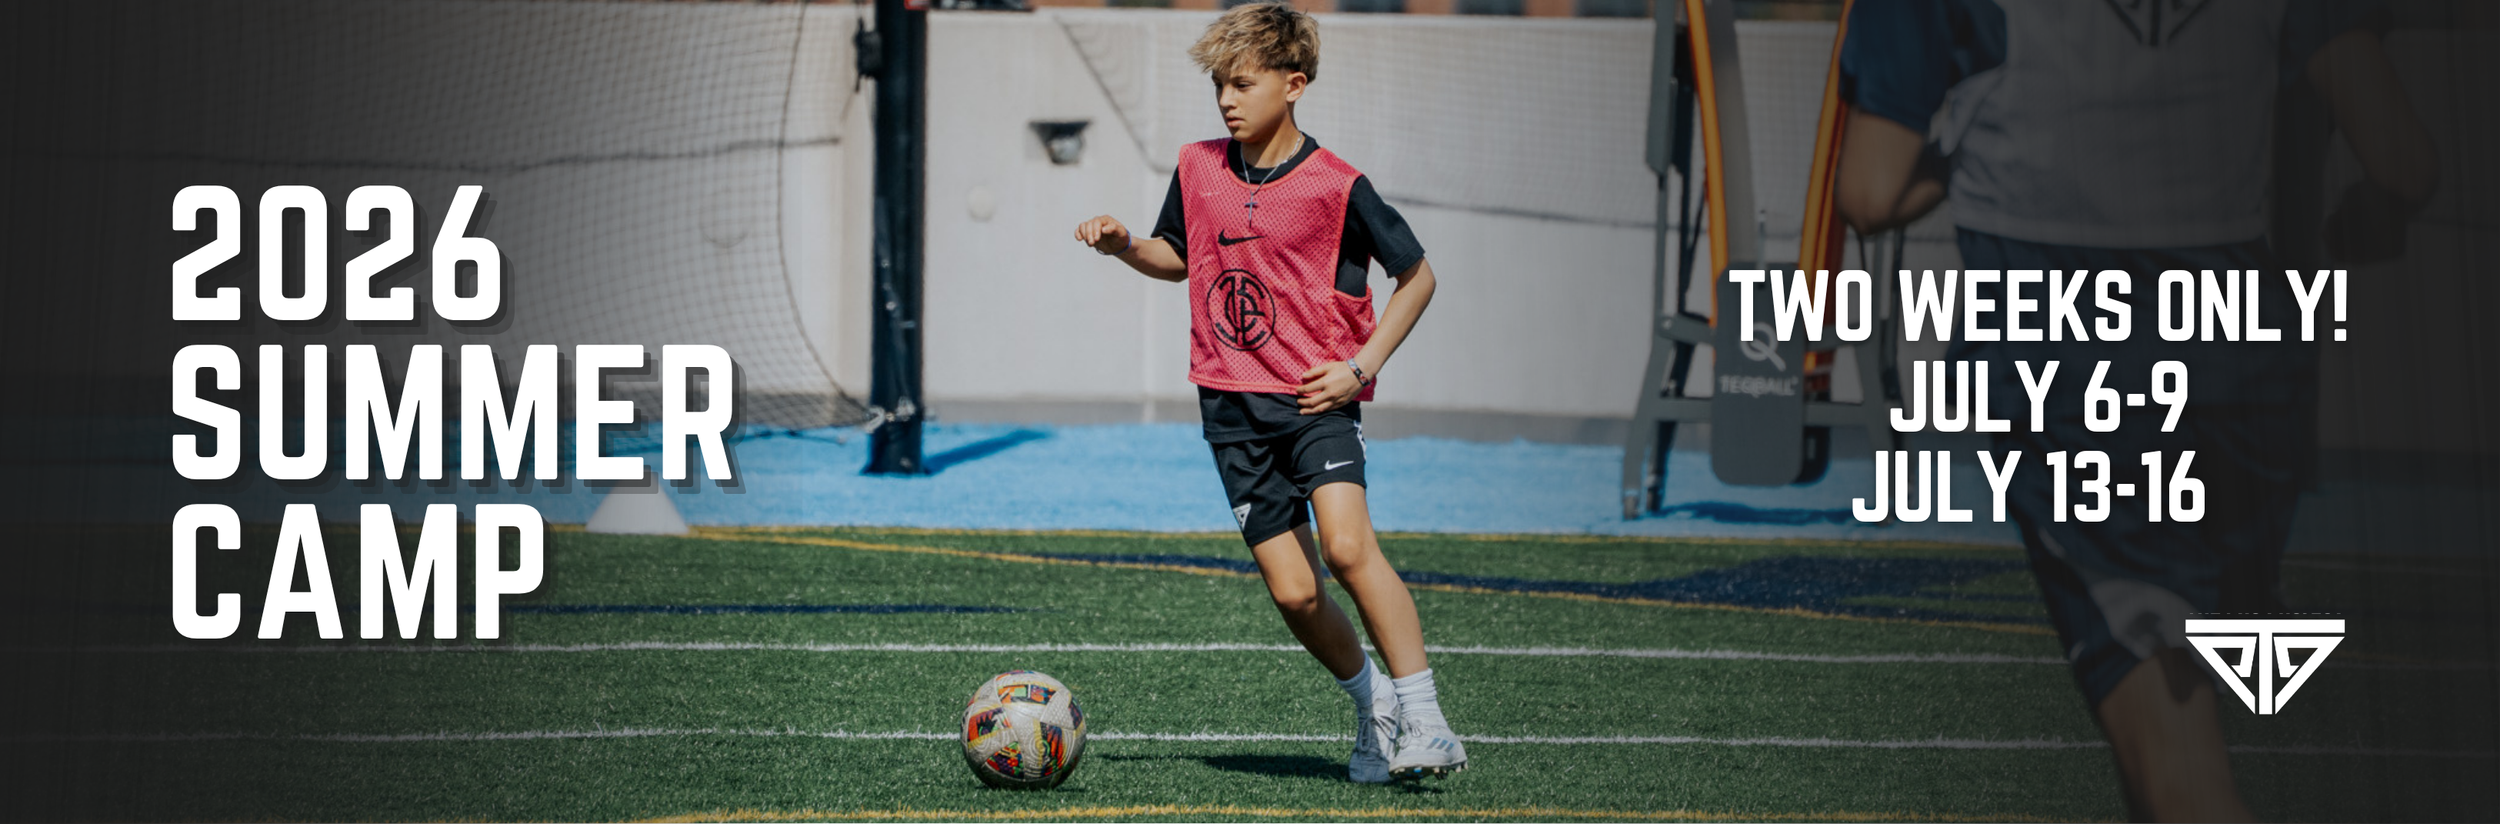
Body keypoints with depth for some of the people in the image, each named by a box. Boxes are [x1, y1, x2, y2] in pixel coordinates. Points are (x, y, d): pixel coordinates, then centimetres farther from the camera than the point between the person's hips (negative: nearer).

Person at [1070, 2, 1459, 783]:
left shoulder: (1335, 186, -8)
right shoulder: (1198, 169, 6)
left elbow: (1416, 276, 0)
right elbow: (1179, 255, 23)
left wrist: (1361, 365, -8)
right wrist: (1125, 247, 3)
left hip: (1316, 396, -4)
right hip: (1232, 403, 4)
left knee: (1346, 544, -25)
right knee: (1293, 593, -1)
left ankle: (1423, 720, -18)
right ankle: (1372, 708, 23)